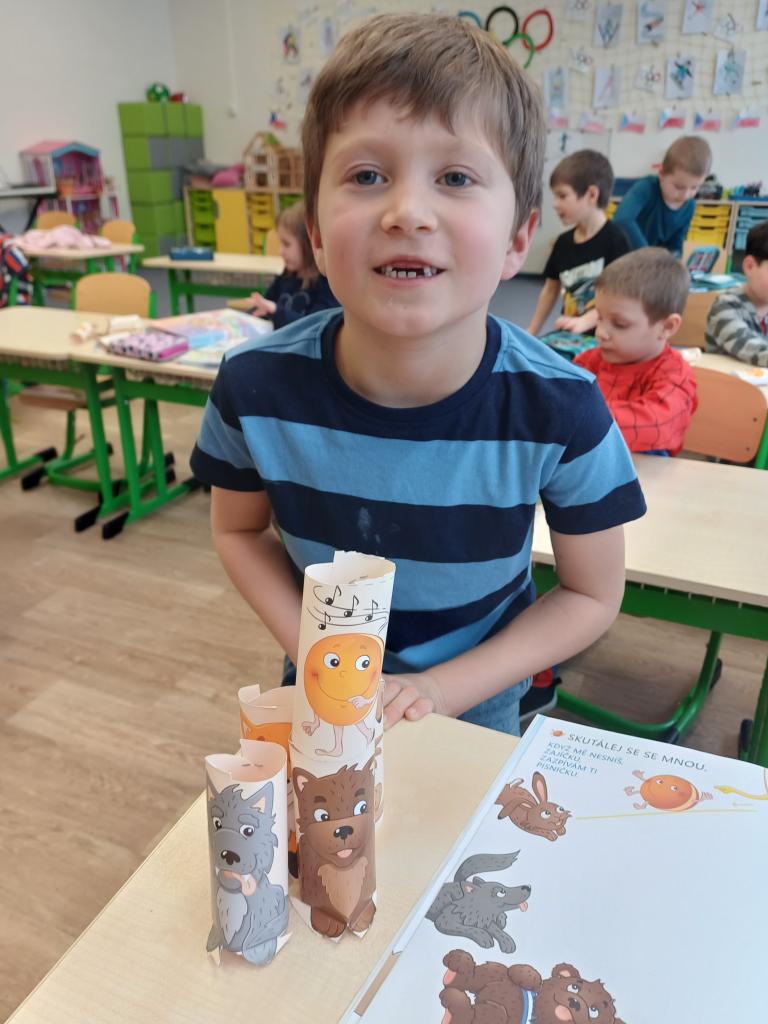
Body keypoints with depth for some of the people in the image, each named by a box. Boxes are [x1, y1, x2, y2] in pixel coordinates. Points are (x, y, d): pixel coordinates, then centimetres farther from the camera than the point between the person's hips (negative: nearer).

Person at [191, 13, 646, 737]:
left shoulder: (560, 411, -28)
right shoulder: (257, 385, -25)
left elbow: (591, 595, -12)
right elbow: (239, 529, -5)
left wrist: (443, 690, -20)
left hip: (476, 702, -1)